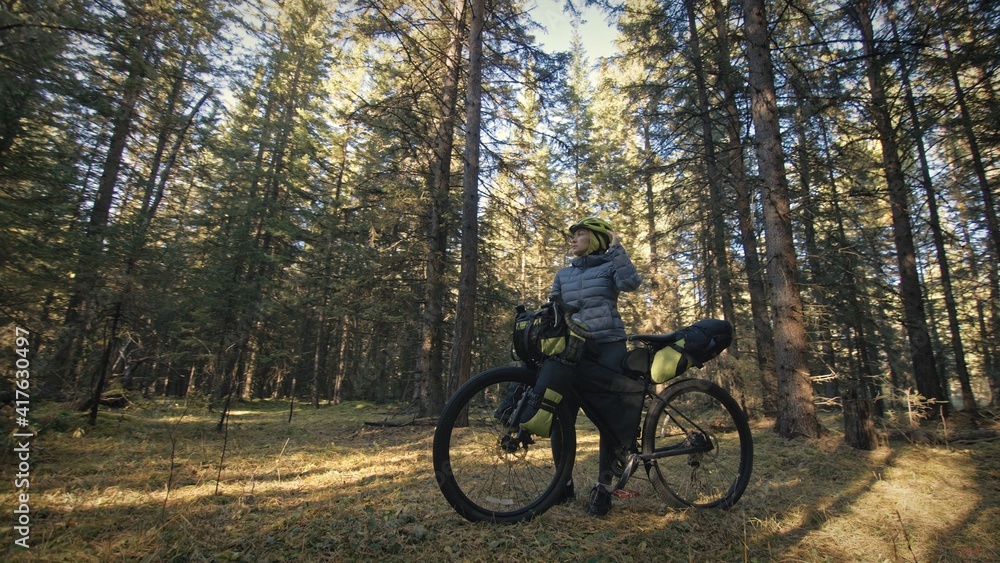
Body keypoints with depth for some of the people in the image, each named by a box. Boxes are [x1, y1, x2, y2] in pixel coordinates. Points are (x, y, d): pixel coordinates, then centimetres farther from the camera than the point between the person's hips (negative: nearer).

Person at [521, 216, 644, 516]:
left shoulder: (609, 267, 7)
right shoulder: (564, 274, 18)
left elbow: (631, 282, -14)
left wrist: (616, 249, -9)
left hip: (608, 345, -3)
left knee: (612, 415, -2)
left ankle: (603, 485, 12)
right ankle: (564, 481, 11)